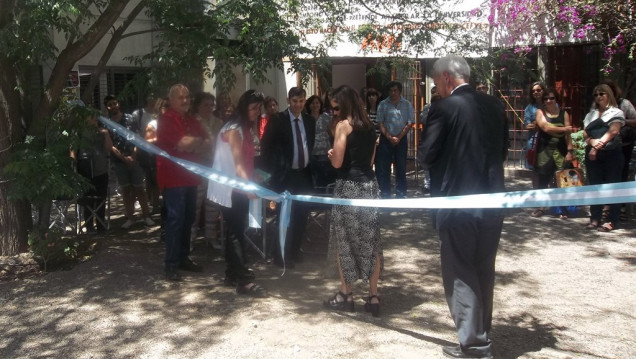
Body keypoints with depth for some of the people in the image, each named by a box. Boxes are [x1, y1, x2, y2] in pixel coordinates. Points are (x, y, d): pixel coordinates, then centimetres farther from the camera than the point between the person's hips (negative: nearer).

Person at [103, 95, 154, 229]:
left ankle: (146, 215, 6)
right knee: (126, 189, 5)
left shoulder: (129, 118, 2)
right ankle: (130, 217, 11)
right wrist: (124, 158, -9)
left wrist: (133, 156, -9)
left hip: (134, 159, 0)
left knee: (139, 188, 1)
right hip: (119, 161, 1)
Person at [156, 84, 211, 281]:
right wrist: (199, 141, -3)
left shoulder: (192, 121, 16)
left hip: (190, 176, 8)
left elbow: (207, 145, 9)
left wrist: (192, 144, -11)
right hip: (173, 177, -8)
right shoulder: (166, 120, -10)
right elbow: (184, 143, -23)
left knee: (188, 219, 12)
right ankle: (171, 265, -4)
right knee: (175, 219, -9)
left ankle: (183, 258, 22)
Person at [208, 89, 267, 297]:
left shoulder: (248, 128, 13)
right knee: (236, 232, -9)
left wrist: (254, 180, 4)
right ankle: (245, 281, -10)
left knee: (236, 230, 13)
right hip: (229, 188, -9)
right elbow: (237, 161, -26)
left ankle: (232, 275, 22)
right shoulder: (234, 129, -15)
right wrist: (249, 186, -37)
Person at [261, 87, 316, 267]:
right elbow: (266, 144, -6)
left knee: (302, 214, 11)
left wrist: (311, 163, 6)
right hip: (286, 174, -5)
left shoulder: (310, 120, 8)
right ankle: (282, 255, 10)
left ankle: (295, 250, 27)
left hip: (304, 173, 5)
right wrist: (273, 169, -7)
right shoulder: (277, 120, -6)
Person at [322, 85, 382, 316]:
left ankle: (346, 295, 13)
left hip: (349, 186, -6)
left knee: (345, 242, 6)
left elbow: (337, 162, -13)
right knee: (370, 241, 7)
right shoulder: (369, 126, 12)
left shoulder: (343, 125, -9)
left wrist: (331, 154, 7)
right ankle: (373, 297, 9)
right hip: (369, 184, 6)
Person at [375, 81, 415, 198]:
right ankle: (385, 195, 7)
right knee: (383, 168, 0)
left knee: (401, 168, 3)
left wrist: (398, 137, -8)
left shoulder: (406, 104, 3)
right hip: (386, 139, 0)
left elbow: (410, 124, 0)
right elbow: (380, 123, 0)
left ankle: (400, 195, 10)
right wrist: (390, 137, -8)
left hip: (401, 139, 0)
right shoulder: (383, 104, 3)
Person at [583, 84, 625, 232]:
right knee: (594, 186, 5)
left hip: (611, 153, -5)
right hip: (592, 154, 5)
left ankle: (611, 220, -3)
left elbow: (612, 131, -9)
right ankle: (595, 218, 9)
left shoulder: (616, 112, 4)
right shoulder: (590, 114, 18)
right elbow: (585, 135, 9)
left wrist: (598, 145, -15)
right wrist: (592, 142, -12)